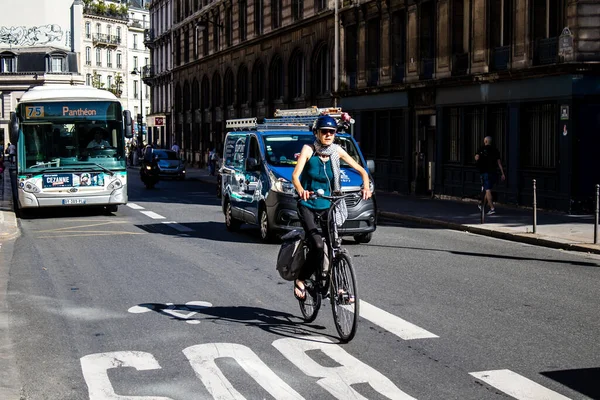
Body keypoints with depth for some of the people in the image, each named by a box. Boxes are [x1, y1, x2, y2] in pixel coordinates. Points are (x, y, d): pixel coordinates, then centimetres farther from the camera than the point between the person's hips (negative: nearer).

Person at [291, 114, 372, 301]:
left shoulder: (337, 151, -2)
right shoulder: (308, 150, -11)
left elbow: (361, 170, 1)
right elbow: (295, 176, -22)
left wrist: (366, 187, -19)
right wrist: (301, 191, -42)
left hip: (326, 205, 4)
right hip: (307, 205, -4)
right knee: (317, 246, -19)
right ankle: (300, 280, 2)